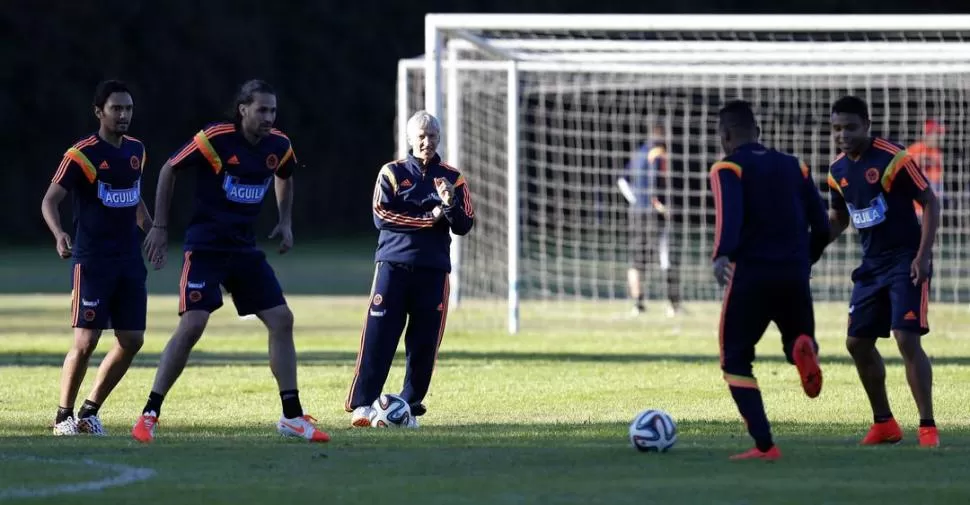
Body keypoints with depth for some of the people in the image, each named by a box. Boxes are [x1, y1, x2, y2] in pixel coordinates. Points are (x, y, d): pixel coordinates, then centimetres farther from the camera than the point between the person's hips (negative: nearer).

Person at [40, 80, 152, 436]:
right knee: (86, 341, -9)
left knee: (132, 340, 2)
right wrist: (59, 235, -34)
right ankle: (64, 415, 7)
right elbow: (50, 200, -17)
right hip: (92, 260, -7)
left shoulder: (136, 150, 9)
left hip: (130, 259, 7)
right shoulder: (82, 155, -12)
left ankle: (90, 411, 16)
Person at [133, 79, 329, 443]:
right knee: (192, 325, -16)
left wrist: (284, 223, 13)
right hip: (205, 246, -6)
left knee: (281, 320, -1)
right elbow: (169, 170, -5)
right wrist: (160, 227, -5)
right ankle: (149, 414, -7)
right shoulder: (215, 139, -16)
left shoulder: (279, 146, 1)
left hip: (245, 247, 6)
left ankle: (292, 417, 8)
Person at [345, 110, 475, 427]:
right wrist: (429, 220, -9)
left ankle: (410, 407, 10)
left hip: (433, 269, 2)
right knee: (379, 336, -9)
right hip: (393, 263, -2)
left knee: (424, 342, 0)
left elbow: (464, 226, 5)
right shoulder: (392, 173, 5)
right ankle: (363, 404, -8)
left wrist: (450, 204, -15)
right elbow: (382, 217, -7)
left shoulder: (452, 178, 10)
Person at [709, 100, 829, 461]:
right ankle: (804, 347, -19)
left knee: (735, 361, 9)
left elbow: (730, 217, -19)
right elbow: (821, 227, 13)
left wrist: (722, 255, -29)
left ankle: (764, 445, -6)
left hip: (750, 275, -4)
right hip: (795, 276, 4)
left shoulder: (729, 168, 0)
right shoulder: (794, 167, 15)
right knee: (797, 341, 22)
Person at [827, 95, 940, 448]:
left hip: (906, 261, -7)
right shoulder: (838, 171, 5)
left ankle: (927, 426, -10)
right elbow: (839, 218, 20)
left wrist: (922, 256, -19)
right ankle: (884, 424, 19)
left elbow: (930, 203, -12)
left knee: (907, 339, -16)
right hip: (872, 265, 7)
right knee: (857, 342, 6)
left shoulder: (893, 159, -16)